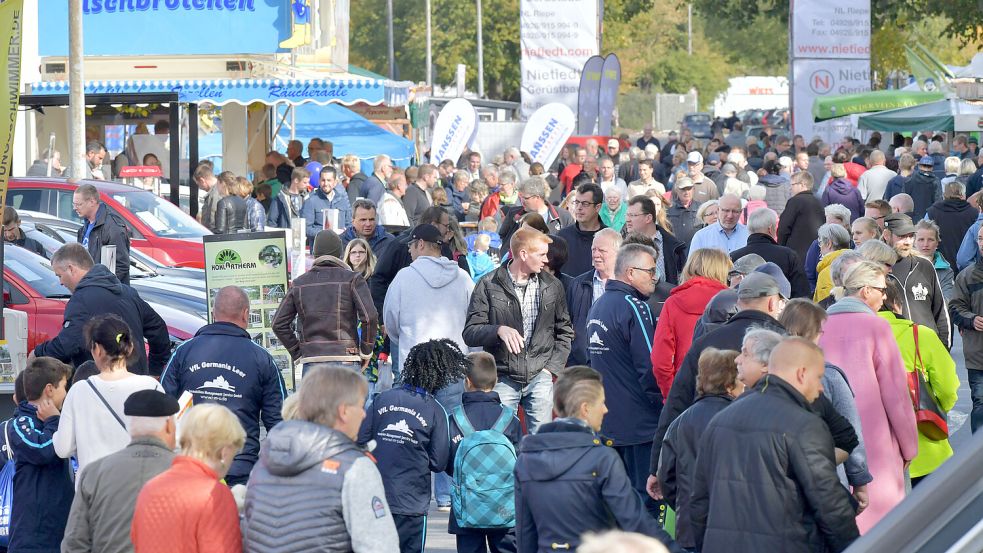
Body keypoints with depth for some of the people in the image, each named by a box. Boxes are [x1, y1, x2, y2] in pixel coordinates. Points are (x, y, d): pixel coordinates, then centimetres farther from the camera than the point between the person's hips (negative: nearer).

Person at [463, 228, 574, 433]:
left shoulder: (552, 285, 7)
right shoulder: (489, 286, -2)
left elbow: (565, 331, 16)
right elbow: (470, 333, -5)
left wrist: (552, 367, 4)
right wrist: (499, 330, -24)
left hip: (540, 378, 2)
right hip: (503, 379, -2)